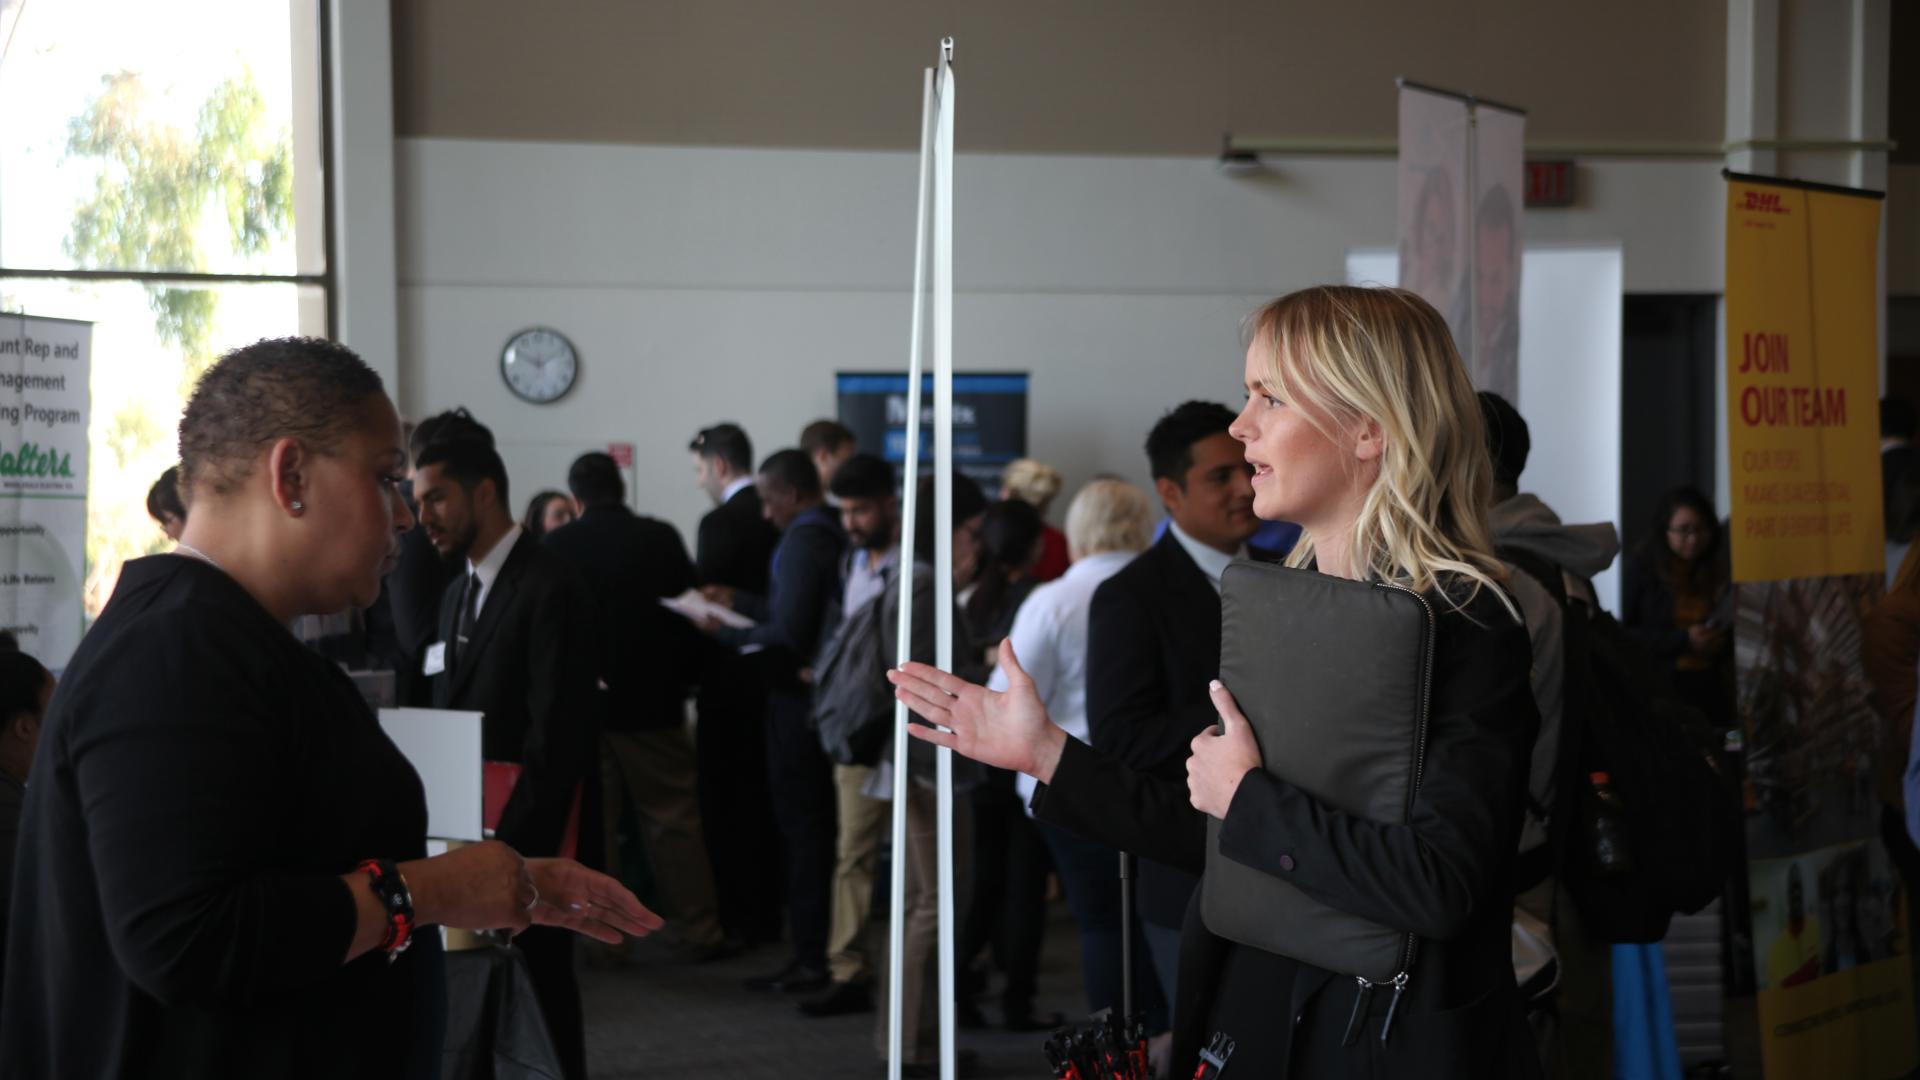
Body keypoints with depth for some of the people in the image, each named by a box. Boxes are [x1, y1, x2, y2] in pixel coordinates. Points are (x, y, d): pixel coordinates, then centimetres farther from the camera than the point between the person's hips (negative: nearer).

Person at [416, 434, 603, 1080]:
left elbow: (558, 737, -17)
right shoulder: (457, 595, 16)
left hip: (525, 841, -8)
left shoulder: (551, 590, -11)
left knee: (537, 996, -2)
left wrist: (511, 844, -18)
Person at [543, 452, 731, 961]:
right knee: (673, 819, 5)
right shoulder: (660, 537, -6)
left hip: (583, 702, 1)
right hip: (653, 699, -1)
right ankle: (700, 931, 6)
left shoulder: (556, 545, -4)